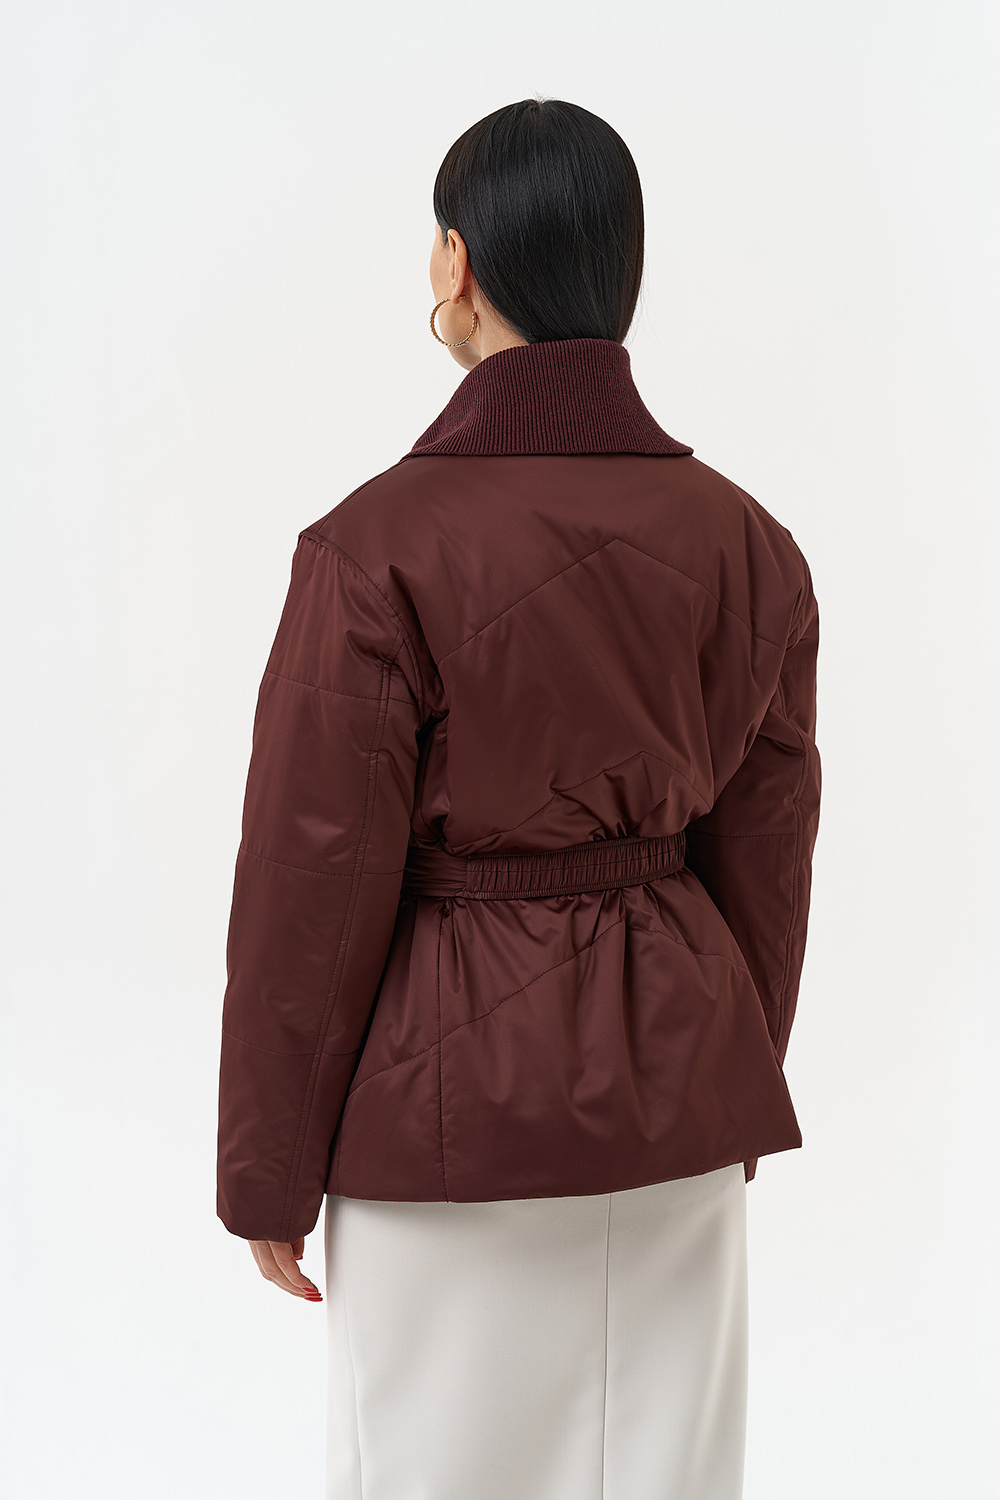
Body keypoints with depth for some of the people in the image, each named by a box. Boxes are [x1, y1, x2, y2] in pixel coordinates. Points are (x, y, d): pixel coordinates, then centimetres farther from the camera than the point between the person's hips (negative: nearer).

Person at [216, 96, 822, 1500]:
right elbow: (765, 856, 5)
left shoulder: (375, 549, -18)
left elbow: (313, 886, -13)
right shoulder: (748, 543, -3)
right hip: (679, 1081, 5)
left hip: (455, 1087, -4)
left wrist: (270, 1173, -1)